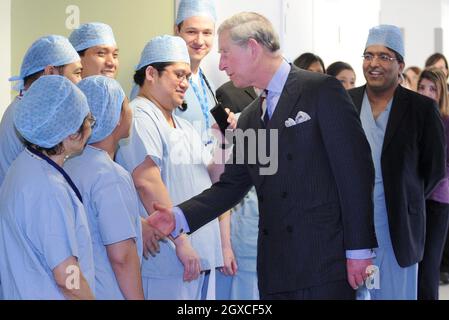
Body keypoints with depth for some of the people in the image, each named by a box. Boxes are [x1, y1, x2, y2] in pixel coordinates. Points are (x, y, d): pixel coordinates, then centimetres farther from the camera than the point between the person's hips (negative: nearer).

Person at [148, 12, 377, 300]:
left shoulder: (323, 90, -4)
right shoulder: (250, 118, 17)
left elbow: (355, 169, -8)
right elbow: (232, 184, 17)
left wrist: (358, 249, -13)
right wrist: (179, 217, 1)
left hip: (325, 260, -6)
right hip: (275, 266, 6)